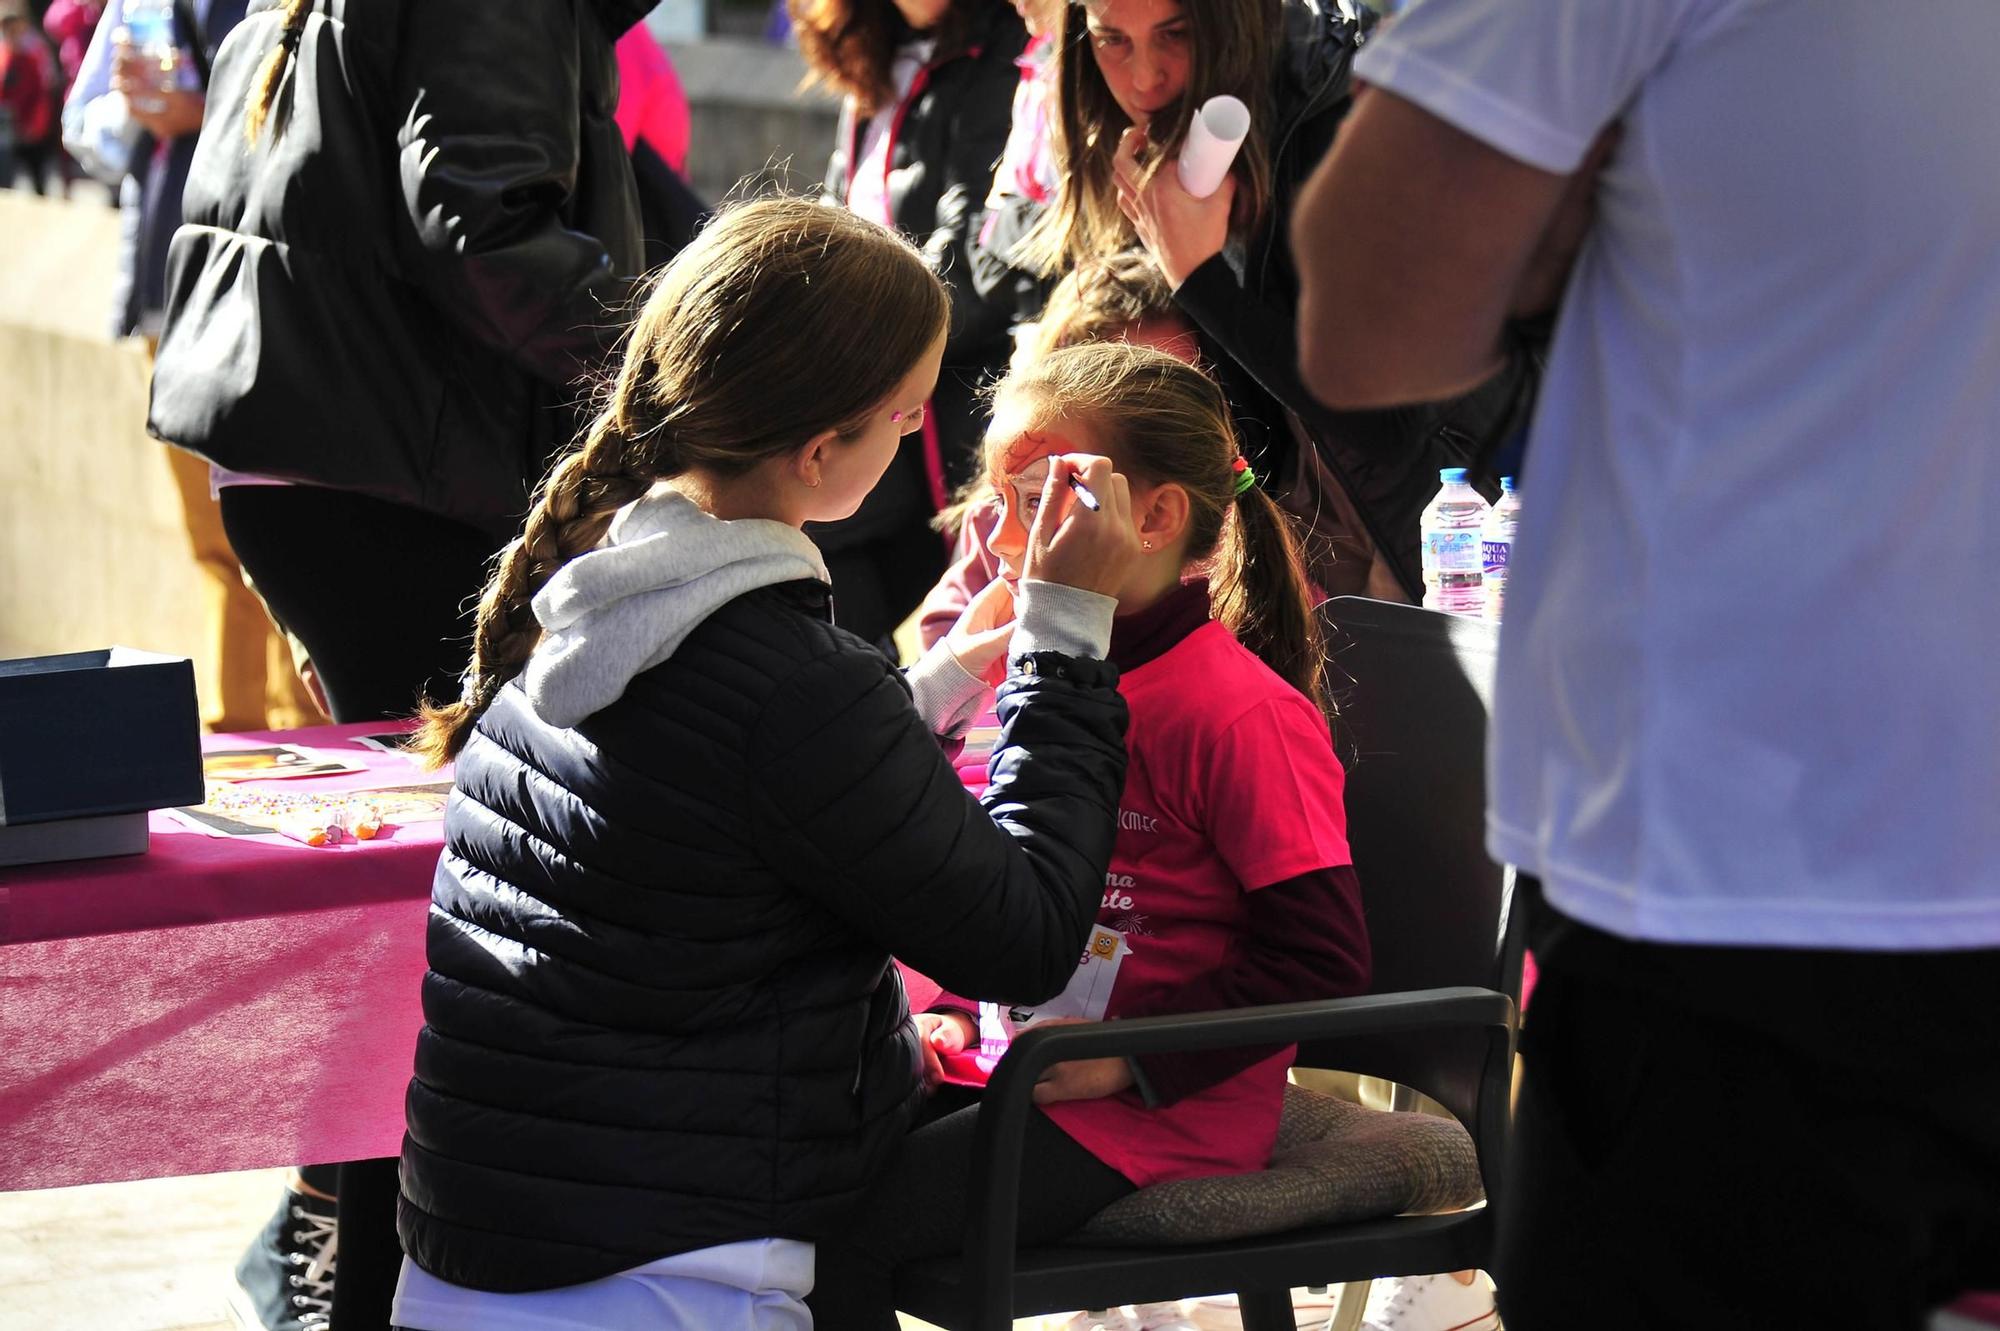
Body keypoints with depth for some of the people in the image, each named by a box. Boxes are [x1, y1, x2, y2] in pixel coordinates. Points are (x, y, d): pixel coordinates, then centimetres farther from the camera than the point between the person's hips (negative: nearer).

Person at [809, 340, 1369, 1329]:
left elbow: (1320, 961, -17)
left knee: (832, 1227, -22)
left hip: (1157, 1114, -8)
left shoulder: (1242, 712, -16)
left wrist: (1128, 1059, -20)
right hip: (1011, 1057, 8)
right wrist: (948, 1014, 6)